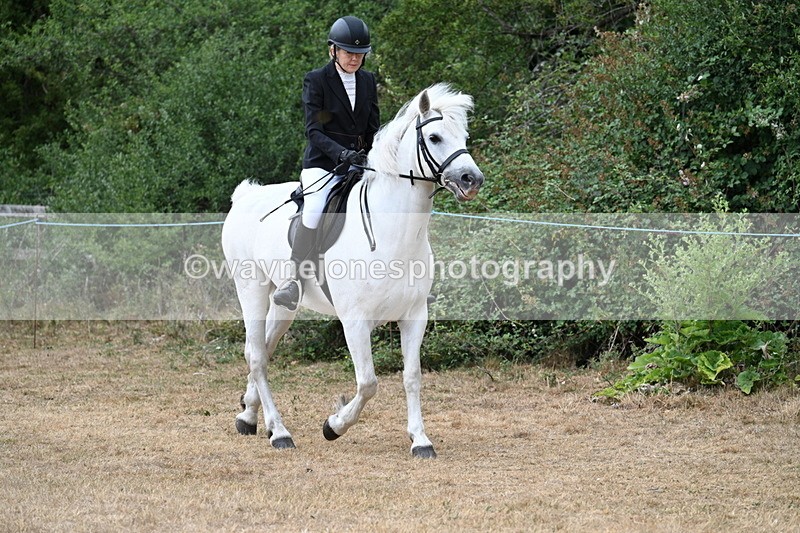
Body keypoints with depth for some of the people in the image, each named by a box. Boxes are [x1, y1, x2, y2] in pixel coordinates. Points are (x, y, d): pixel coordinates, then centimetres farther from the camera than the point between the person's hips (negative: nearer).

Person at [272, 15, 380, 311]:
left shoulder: (368, 81, 11)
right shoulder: (316, 80, -4)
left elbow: (373, 129, 15)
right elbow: (313, 130, -12)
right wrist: (341, 153, -27)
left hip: (359, 164, 5)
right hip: (322, 164, -5)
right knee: (314, 209, -32)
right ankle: (293, 280, -35)